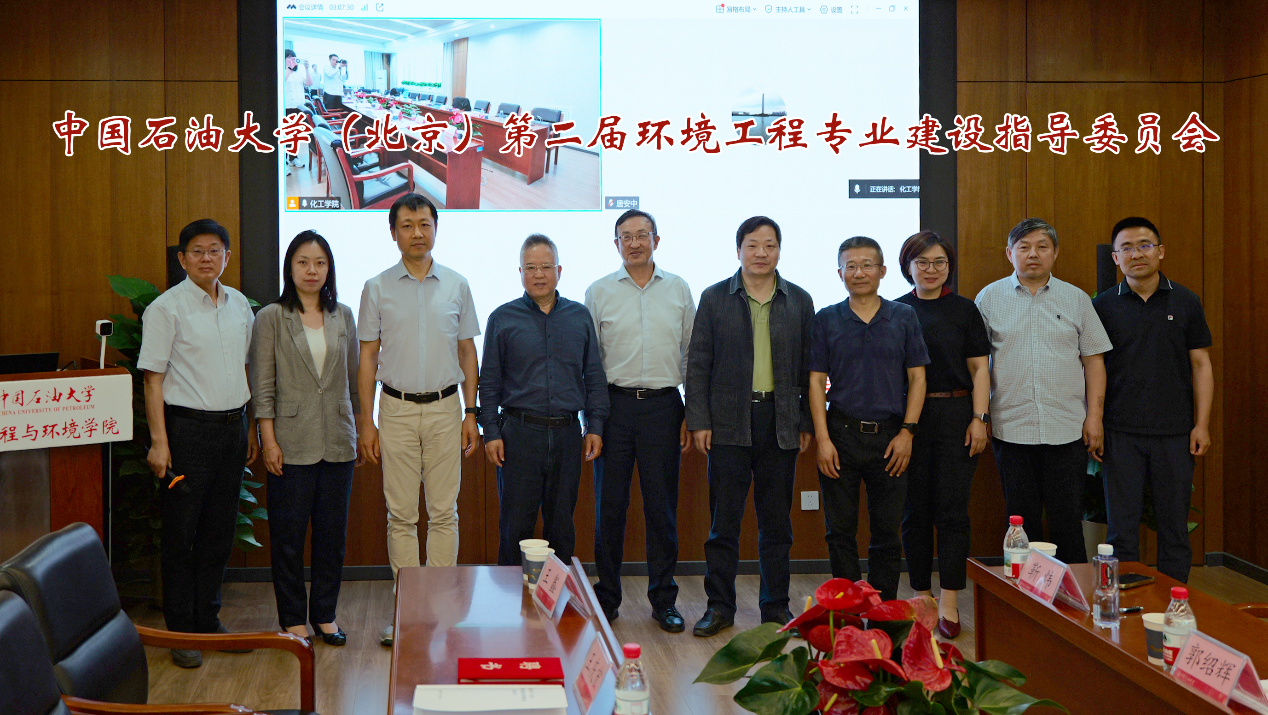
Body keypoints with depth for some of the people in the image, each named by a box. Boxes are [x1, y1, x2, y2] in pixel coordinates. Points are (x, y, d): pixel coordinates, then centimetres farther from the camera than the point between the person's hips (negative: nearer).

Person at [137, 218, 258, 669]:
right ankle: (181, 632, 8)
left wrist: (250, 427, 15)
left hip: (232, 425, 5)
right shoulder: (166, 308, -6)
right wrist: (158, 441, -14)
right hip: (188, 427, -5)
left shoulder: (239, 305, 11)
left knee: (220, 531, 11)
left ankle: (209, 622, 23)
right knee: (182, 535, 0)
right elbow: (153, 378, -9)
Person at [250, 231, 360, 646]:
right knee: (288, 534, 2)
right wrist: (268, 439, -9)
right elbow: (262, 385, -3)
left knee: (333, 532, 7)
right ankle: (293, 620, 13)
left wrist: (362, 428, 11)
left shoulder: (342, 316, 10)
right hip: (292, 443, -3)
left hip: (337, 441, 3)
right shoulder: (271, 318, 0)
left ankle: (324, 615, 19)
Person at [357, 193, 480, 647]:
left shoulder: (456, 286, 6)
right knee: (401, 515, 2)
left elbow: (467, 353, 10)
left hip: (445, 409, 1)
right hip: (397, 410, -1)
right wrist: (366, 422, -2)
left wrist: (471, 413, 3)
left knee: (444, 512, 3)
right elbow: (367, 359, 3)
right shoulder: (377, 289, 2)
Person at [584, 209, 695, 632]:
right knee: (609, 505, 3)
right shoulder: (599, 292, 5)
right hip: (614, 404, 0)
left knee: (662, 506, 4)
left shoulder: (678, 290, 8)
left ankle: (663, 600, 14)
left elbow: (691, 355, 10)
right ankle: (606, 597, 15)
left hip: (662, 406, 1)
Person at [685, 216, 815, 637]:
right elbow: (698, 364, 3)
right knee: (724, 520, 1)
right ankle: (720, 607, 11)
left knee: (777, 521, 8)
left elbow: (809, 367, 10)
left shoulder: (799, 302, 9)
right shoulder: (714, 298, 4)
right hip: (729, 423, -1)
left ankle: (776, 606, 17)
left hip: (781, 423, 2)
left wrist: (807, 423, 4)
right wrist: (698, 421, -4)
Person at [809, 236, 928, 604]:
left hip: (890, 437, 0)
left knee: (887, 530, 5)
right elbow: (816, 382, 2)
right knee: (840, 529, 3)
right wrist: (822, 438, -6)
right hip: (841, 435, 0)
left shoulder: (904, 317, 5)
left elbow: (917, 378, 5)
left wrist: (907, 432, -4)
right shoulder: (827, 320, 4)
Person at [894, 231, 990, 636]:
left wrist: (980, 419, -5)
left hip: (956, 414, -1)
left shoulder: (964, 310, 7)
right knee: (915, 511, 4)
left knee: (952, 510, -4)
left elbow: (979, 368, 5)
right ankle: (921, 595, 14)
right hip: (908, 418, 1)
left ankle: (949, 603, -1)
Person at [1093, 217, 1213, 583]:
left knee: (1174, 526, 6)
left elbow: (1201, 365, 5)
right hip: (1121, 433, 0)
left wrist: (1202, 423, -3)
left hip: (1175, 433, 1)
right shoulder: (1103, 306, 3)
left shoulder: (1185, 302, 4)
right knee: (1122, 528, 3)